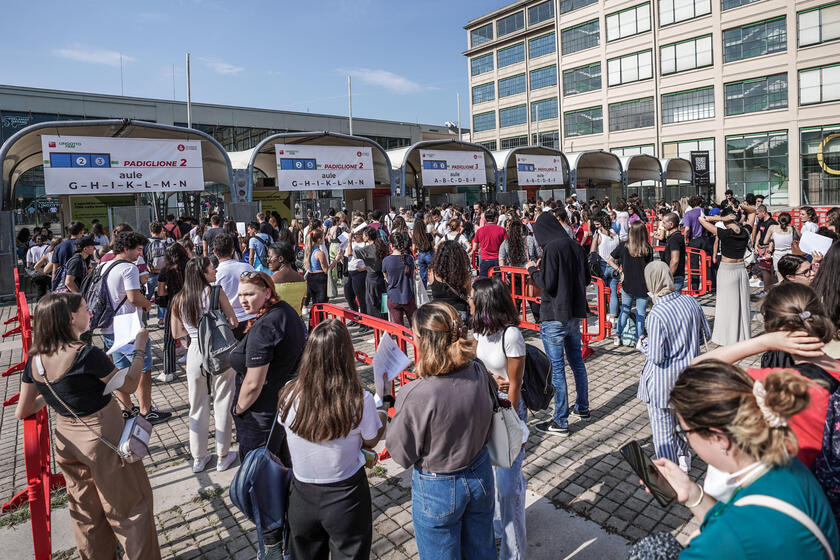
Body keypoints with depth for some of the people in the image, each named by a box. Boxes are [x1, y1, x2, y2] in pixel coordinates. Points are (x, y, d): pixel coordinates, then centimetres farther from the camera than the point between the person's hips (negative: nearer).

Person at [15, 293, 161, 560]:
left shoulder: (35, 360, -8)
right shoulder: (87, 355, -28)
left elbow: (22, 412, 2)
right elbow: (129, 385, -15)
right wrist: (139, 348, -6)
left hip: (67, 441, 7)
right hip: (104, 441, -6)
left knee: (85, 509, 25)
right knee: (130, 506, 12)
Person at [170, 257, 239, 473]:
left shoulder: (179, 299, 1)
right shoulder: (215, 291, -11)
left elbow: (176, 333, 9)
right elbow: (233, 322, -8)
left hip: (195, 352, 3)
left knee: (197, 406, 16)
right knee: (222, 405, 10)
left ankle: (198, 458, 27)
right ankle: (223, 457, 22)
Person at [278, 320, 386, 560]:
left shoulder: (290, 394, -19)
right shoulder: (360, 400, -25)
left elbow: (285, 425, 0)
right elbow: (371, 441, -8)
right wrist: (381, 410, 10)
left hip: (302, 495, 2)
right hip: (346, 497, -2)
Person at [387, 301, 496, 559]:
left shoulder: (417, 395, -33)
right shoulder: (479, 372, -17)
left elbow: (402, 454, -18)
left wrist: (387, 413, -5)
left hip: (438, 489, -4)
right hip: (480, 475, 5)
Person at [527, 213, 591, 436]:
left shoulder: (552, 248, -16)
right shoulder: (576, 247, 6)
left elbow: (547, 284, -20)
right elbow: (586, 279, 14)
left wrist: (533, 269, -3)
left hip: (554, 317, -8)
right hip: (575, 314, 8)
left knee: (557, 369, -1)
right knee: (577, 362, 20)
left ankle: (560, 422, 7)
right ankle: (582, 408, 36)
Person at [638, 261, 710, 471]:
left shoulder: (655, 315, -27)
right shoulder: (691, 302, -7)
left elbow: (656, 357, -25)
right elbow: (706, 334, 6)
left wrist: (644, 344, -5)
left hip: (663, 380, -7)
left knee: (662, 429, 10)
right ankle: (683, 457, 50)